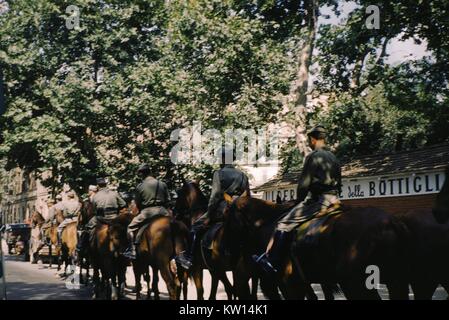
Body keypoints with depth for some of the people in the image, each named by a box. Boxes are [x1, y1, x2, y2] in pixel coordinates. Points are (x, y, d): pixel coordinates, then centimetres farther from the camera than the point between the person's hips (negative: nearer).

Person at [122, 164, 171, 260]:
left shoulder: (140, 186, 0)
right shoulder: (162, 184, 7)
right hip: (162, 211, 3)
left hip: (147, 212, -3)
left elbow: (137, 203, 7)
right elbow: (168, 200, 8)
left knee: (131, 228, 13)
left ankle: (132, 250, 2)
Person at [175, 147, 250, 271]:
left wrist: (208, 216, -8)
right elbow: (248, 197, 12)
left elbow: (215, 196, -11)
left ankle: (188, 257, 3)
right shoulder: (243, 175, 13)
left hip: (222, 210, -5)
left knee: (196, 227, 8)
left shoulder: (219, 173, -4)